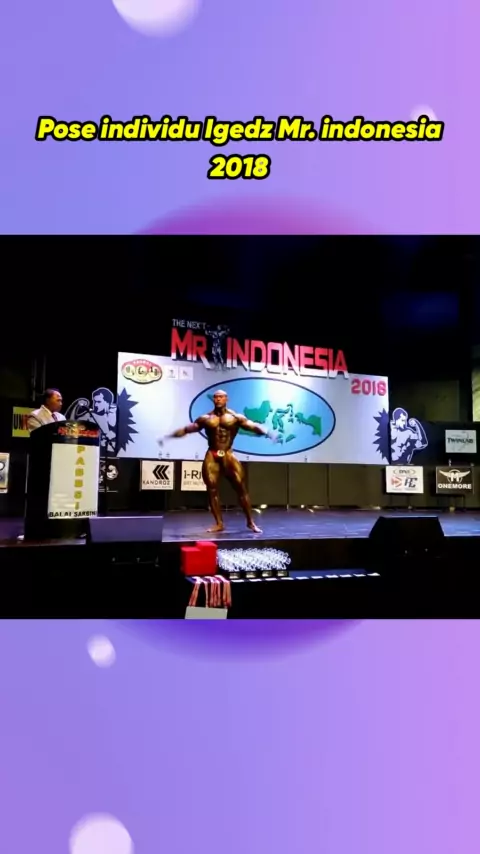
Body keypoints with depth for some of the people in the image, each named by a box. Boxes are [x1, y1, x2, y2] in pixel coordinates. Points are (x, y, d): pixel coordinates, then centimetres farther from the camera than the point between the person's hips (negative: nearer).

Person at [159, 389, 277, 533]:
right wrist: (168, 437, 9)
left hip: (229, 456, -2)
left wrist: (268, 433, -24)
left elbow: (254, 426, -7)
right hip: (211, 457, 2)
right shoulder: (205, 418, 10)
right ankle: (219, 523, 10)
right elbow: (186, 429, 13)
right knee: (212, 490, -1)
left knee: (241, 488, -5)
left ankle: (250, 522, 7)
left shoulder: (236, 417, 3)